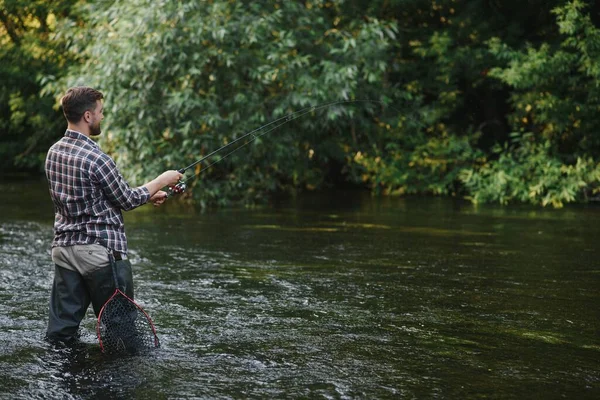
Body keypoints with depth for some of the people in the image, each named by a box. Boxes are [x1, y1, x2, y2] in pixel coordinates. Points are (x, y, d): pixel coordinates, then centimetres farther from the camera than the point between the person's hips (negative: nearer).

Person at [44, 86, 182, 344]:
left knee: (61, 330, 6)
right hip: (100, 252, -7)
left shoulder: (54, 153, 6)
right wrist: (161, 180, 8)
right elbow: (127, 201, -7)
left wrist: (147, 195, 19)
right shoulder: (96, 159, -19)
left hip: (64, 247, 7)